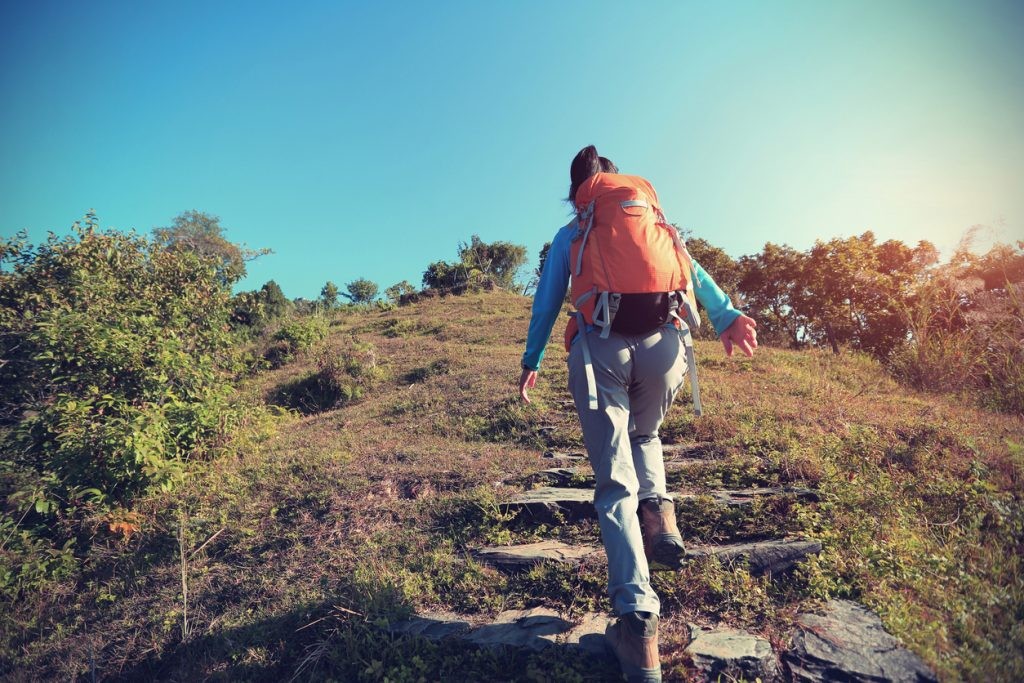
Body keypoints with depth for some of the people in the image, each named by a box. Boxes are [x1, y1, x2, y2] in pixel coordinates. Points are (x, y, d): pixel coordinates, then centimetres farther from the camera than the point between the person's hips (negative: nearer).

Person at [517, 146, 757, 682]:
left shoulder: (569, 233, 20)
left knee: (615, 485, 1)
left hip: (600, 347, -2)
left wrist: (531, 361, 19)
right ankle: (660, 513, 11)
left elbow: (547, 300, 13)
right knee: (644, 435, 33)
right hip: (660, 342, 2)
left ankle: (638, 624, -8)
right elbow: (690, 270, 8)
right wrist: (726, 317, -3)